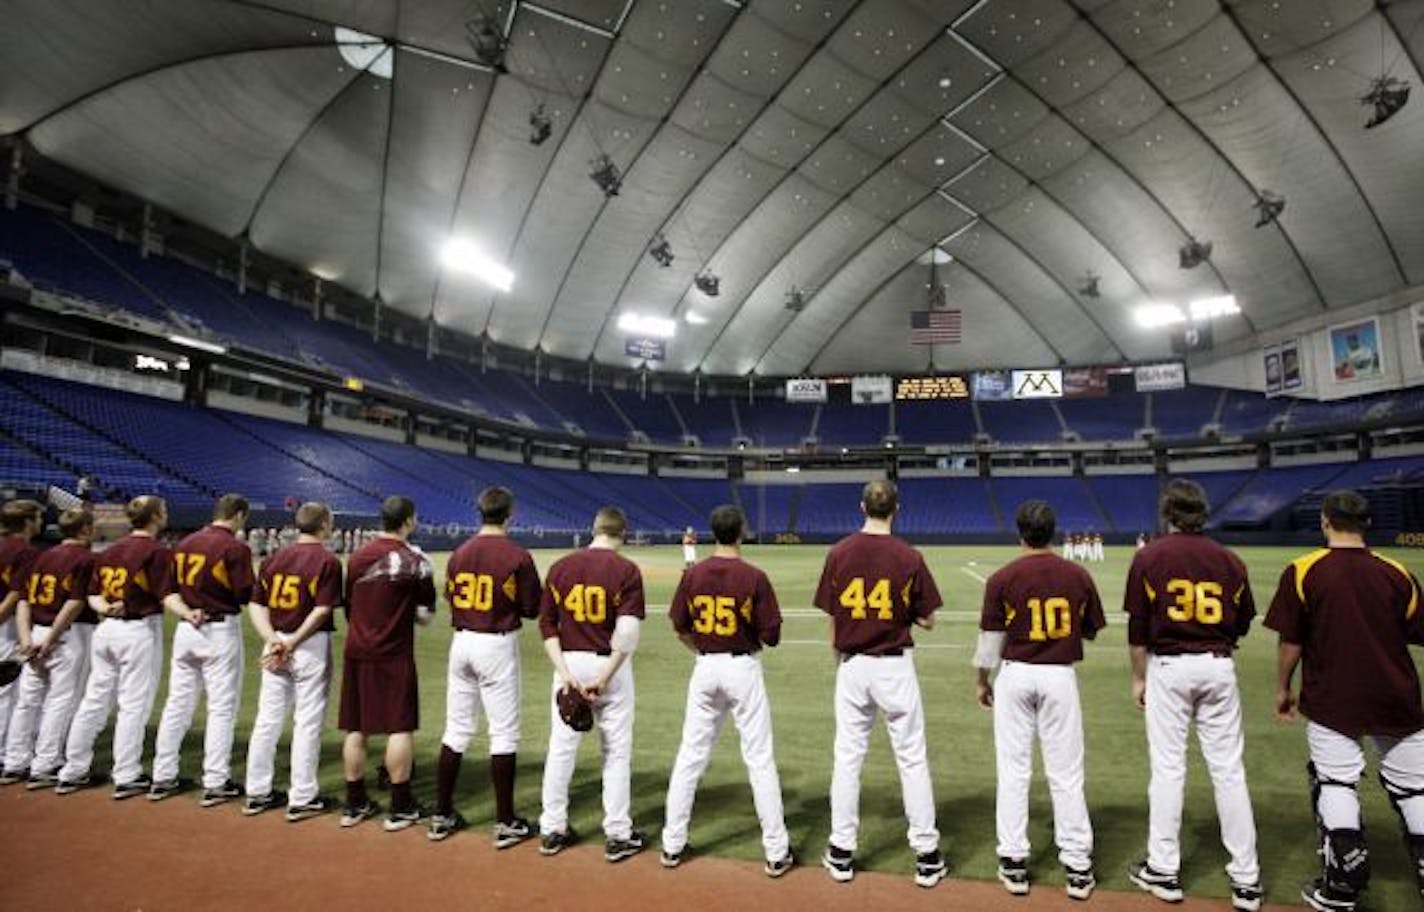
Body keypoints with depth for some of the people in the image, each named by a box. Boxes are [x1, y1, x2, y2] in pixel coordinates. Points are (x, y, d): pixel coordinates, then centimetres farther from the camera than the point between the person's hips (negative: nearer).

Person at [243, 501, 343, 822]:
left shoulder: (274, 558, 8)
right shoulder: (327, 560, -10)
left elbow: (256, 605, 4)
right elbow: (322, 610, -18)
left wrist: (273, 639, -6)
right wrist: (293, 643, -13)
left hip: (274, 644, 6)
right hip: (312, 646, -6)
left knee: (267, 719, 15)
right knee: (308, 722, 3)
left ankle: (257, 793, 26)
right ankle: (302, 799, 10)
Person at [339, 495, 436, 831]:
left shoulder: (357, 557, 7)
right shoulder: (416, 560, -9)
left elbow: (348, 606, 14)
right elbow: (425, 615, -5)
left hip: (356, 652, 6)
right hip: (394, 654, -5)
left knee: (355, 728, 12)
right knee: (401, 727, 2)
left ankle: (354, 804, 23)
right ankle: (400, 808, 8)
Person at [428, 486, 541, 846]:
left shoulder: (459, 554, 3)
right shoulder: (517, 556, -12)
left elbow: (450, 598, 11)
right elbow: (532, 609, -8)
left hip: (461, 641, 5)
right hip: (498, 645, -5)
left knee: (456, 730, 15)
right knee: (504, 734, 4)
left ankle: (442, 816, 25)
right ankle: (505, 823, 11)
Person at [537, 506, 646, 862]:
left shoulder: (561, 566, 1)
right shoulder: (627, 570, -10)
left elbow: (547, 625, -1)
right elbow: (628, 633, -18)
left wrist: (564, 671, -5)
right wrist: (605, 677, -14)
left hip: (569, 662, 3)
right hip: (611, 666, -3)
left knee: (560, 748, 15)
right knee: (617, 752, 10)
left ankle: (552, 830, 26)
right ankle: (617, 835, 18)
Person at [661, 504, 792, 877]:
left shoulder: (693, 574, -4)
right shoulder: (754, 577, -14)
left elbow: (680, 628, 4)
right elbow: (771, 636, -11)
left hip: (705, 668, 3)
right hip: (743, 668, -3)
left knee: (690, 755, 13)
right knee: (760, 759, 6)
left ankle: (672, 845, 22)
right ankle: (777, 852, 15)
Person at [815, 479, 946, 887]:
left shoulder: (839, 553, -5)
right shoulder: (909, 557, -10)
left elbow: (832, 618, 1)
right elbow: (927, 621, -3)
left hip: (853, 666, 2)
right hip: (895, 666, -2)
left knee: (847, 757, 11)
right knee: (912, 759, 10)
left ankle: (841, 853, 20)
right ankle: (927, 855, 18)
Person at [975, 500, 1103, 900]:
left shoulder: (1002, 578, -9)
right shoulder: (1078, 575, -3)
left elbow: (991, 637, -4)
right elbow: (1091, 632, 7)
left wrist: (982, 680, 9)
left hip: (1015, 676, -1)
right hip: (1060, 676, 1)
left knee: (1013, 771, 8)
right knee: (1066, 774, 9)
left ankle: (1014, 862, 16)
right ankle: (1078, 867, 17)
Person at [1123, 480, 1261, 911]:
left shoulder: (1149, 557, -6)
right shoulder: (1230, 560, 2)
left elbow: (1138, 628, -6)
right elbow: (1243, 623, 9)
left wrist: (1139, 677, 3)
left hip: (1168, 668, -3)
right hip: (1218, 667, 3)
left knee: (1168, 768, 4)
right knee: (1229, 770, 9)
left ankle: (1164, 870, 14)